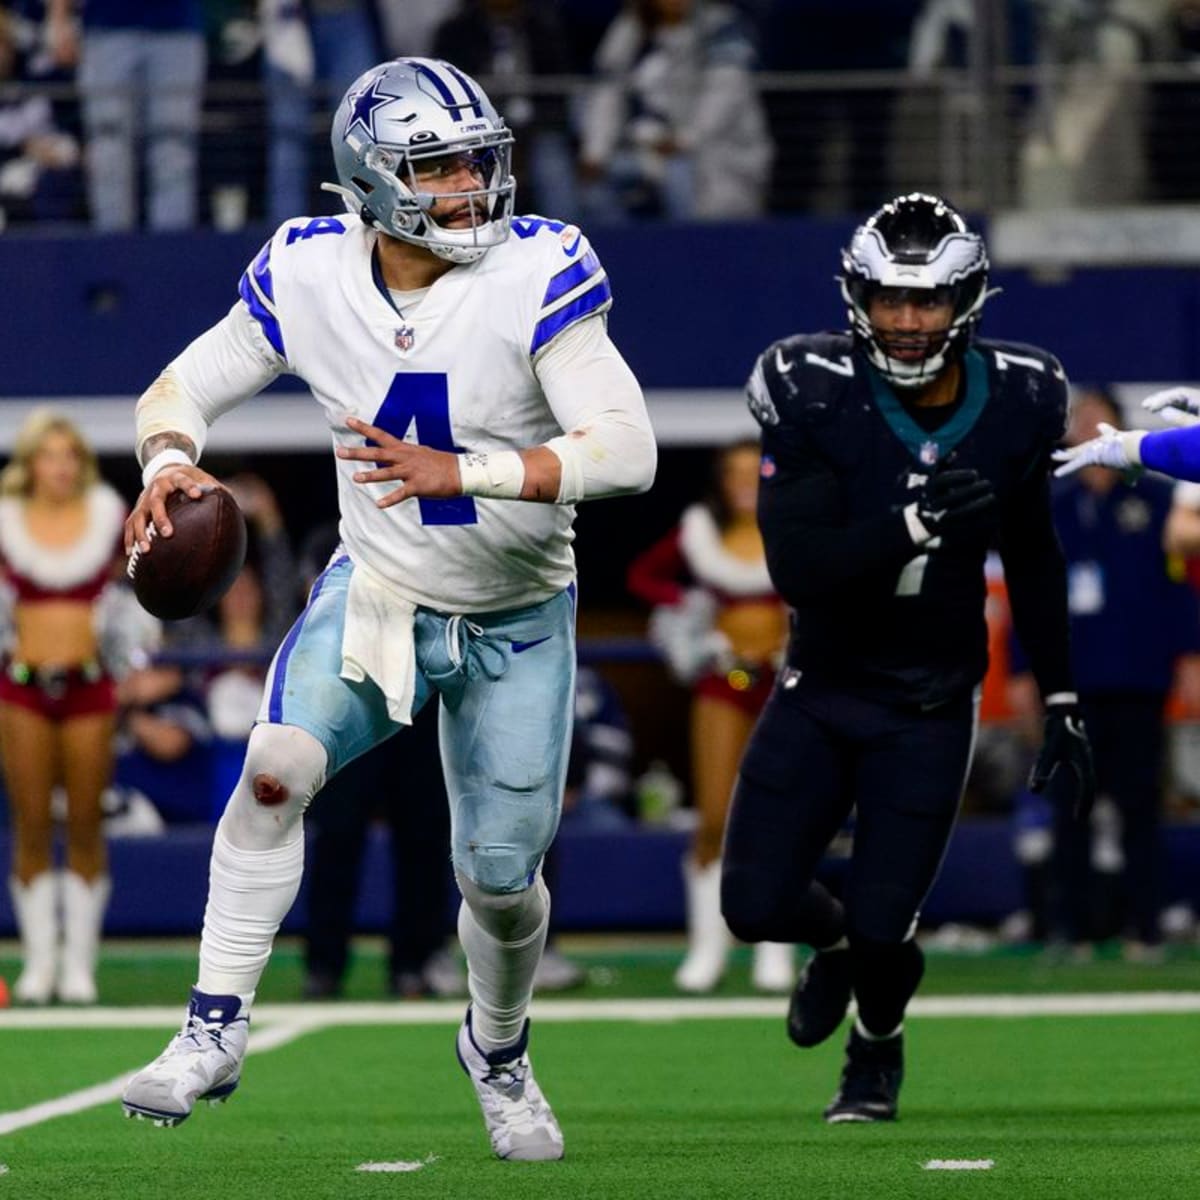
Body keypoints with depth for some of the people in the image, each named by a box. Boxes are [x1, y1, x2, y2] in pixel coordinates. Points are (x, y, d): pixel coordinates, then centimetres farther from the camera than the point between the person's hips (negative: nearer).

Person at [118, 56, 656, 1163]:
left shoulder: (535, 273, -23)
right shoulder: (308, 277, -13)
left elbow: (628, 450, -30)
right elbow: (185, 386, 0)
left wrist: (461, 471, -41)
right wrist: (168, 463, -23)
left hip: (516, 623, -1)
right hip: (376, 594, 1)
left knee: (501, 877, 6)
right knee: (279, 764, -26)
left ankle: (499, 1052, 39)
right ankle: (216, 1030, -16)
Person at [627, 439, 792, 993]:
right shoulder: (699, 532, 2)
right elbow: (641, 574, 12)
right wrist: (678, 603, -5)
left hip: (783, 680, -1)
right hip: (723, 678, 1)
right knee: (713, 820, -5)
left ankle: (775, 949, 8)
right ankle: (707, 944, 4)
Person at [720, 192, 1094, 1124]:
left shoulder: (1015, 405, -9)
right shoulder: (815, 397, -18)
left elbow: (1032, 562, 8)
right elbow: (798, 572, -26)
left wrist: (1063, 706, 9)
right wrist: (915, 524, -40)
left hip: (929, 710, 0)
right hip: (818, 694, 0)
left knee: (883, 932, -4)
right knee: (757, 904, -4)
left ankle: (878, 1047, 32)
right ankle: (838, 942, 34)